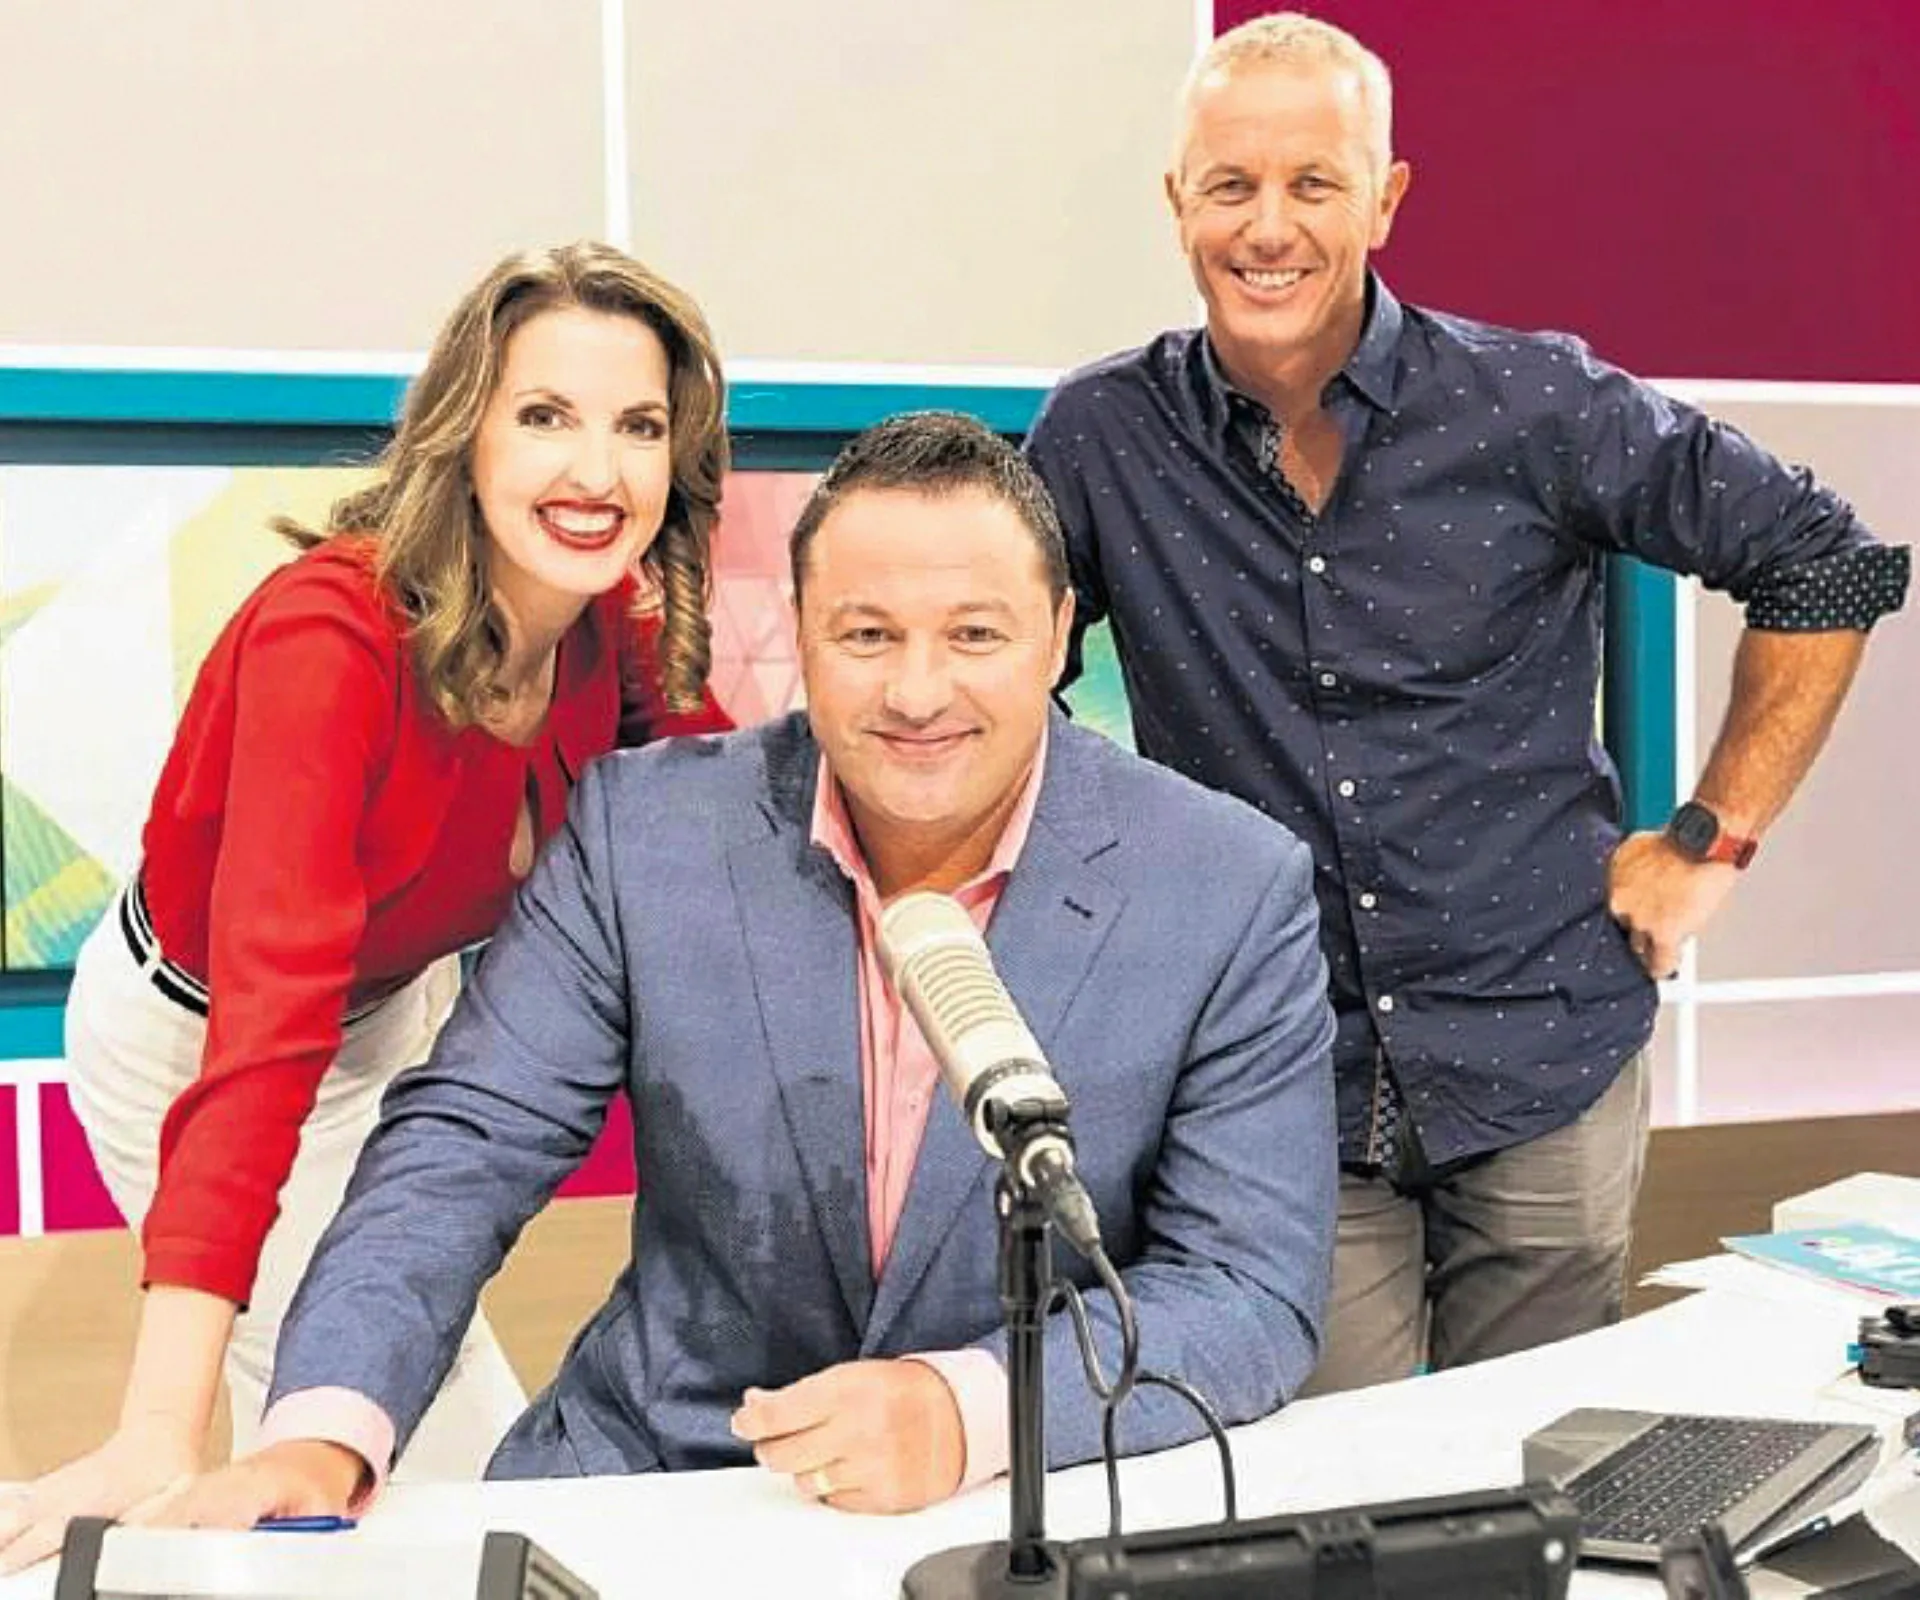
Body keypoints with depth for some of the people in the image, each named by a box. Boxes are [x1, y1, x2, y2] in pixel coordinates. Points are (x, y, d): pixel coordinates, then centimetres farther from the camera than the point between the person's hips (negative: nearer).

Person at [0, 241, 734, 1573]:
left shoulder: (620, 631, -16)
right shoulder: (334, 632, -36)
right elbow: (266, 1021, -44)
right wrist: (162, 1431, -48)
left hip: (396, 1010, 7)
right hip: (191, 1043, -6)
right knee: (466, 1476, -1)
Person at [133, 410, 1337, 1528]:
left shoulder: (1236, 894, -12)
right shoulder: (646, 829, -7)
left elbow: (1256, 1287, -11)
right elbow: (471, 1141, -5)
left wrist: (967, 1412, -27)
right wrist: (323, 1432, -21)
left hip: (1032, 1500, -1)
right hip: (648, 1470, 2)